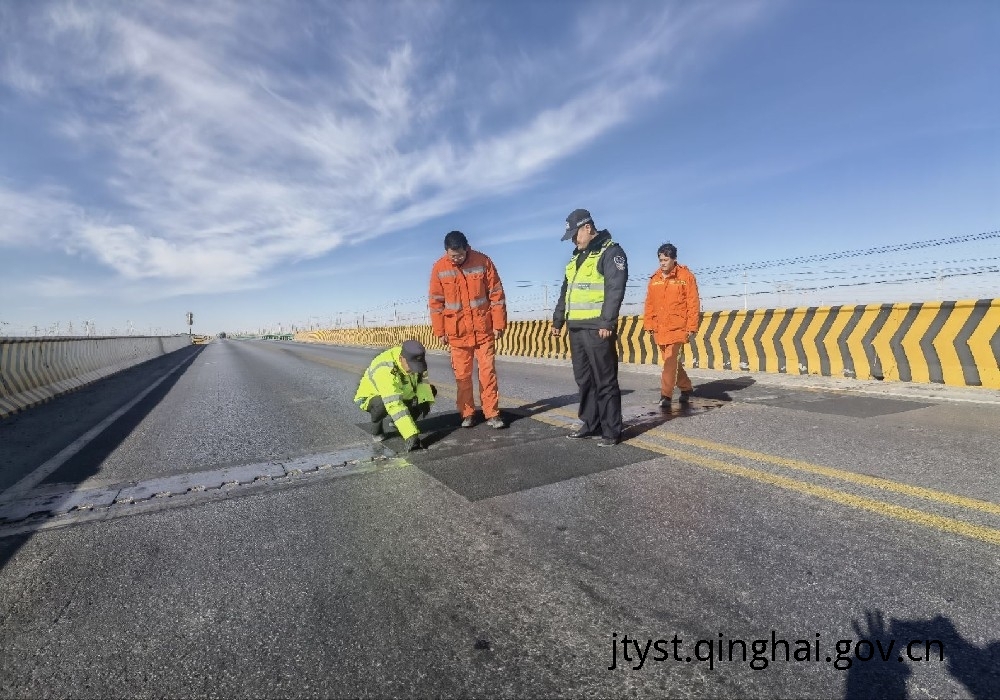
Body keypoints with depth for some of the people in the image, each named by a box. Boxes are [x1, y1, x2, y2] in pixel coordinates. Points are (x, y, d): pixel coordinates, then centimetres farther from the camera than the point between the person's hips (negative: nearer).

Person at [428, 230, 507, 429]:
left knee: (488, 371, 2)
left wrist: (499, 324, -4)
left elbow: (496, 294, -3)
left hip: (484, 329, -1)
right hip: (457, 332, 1)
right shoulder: (439, 268, -4)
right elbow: (435, 301, 1)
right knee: (462, 375, 7)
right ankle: (467, 413, 19)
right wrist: (439, 331, 0)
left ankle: (492, 414, 10)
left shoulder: (483, 262, -7)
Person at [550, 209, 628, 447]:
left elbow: (615, 289, -15)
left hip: (597, 328, -8)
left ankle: (611, 431, 5)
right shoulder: (576, 257, 21)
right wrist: (558, 320, 21)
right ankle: (591, 425, 23)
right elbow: (566, 291, 25)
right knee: (584, 379, 12)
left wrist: (607, 322, -23)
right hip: (576, 328, 8)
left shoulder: (611, 252, -4)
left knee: (605, 381, -4)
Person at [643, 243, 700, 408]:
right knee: (672, 362, 14)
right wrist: (649, 324, 7)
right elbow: (650, 304, 12)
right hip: (660, 329, 5)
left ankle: (666, 395, -10)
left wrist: (692, 327, -9)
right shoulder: (654, 279, 11)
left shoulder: (686, 276, -3)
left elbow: (693, 303, -6)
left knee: (671, 361, -13)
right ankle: (686, 388, 32)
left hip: (678, 328, -5)